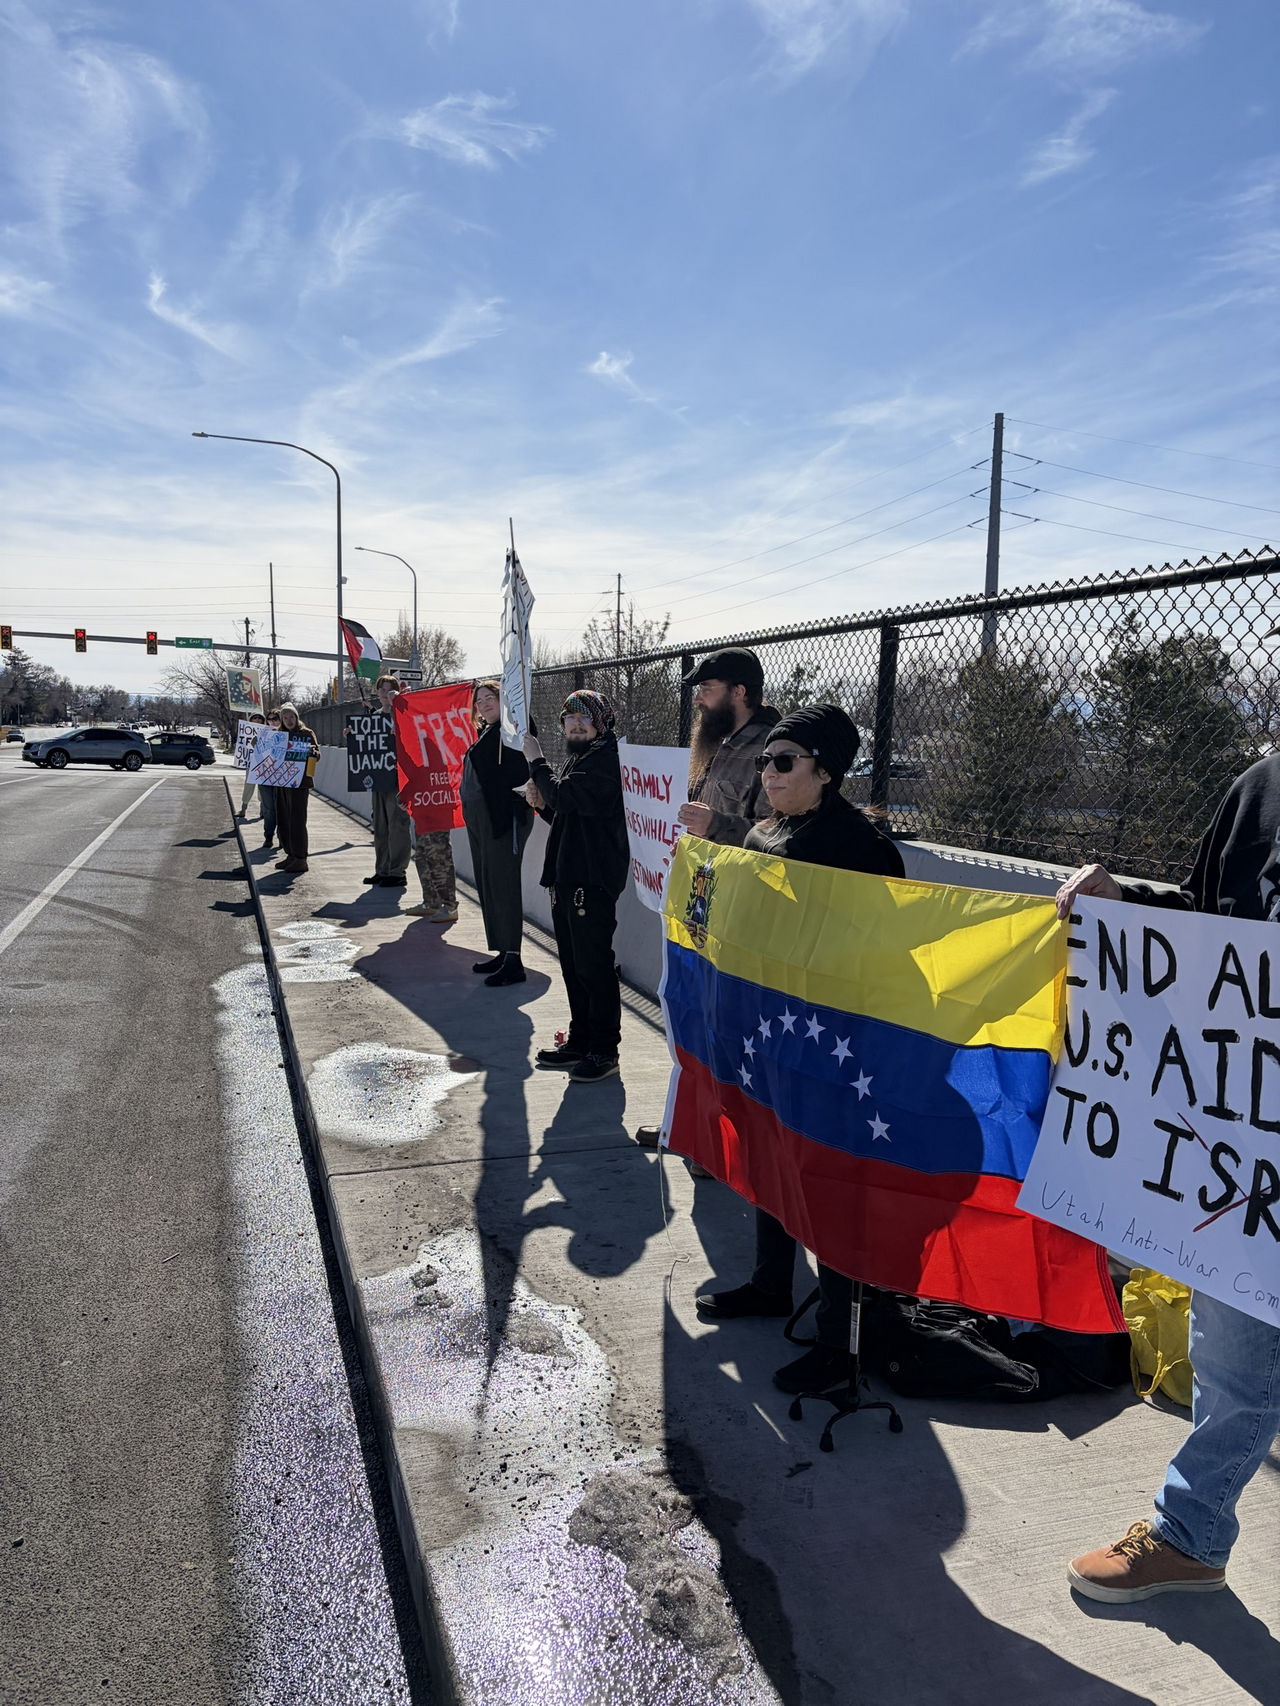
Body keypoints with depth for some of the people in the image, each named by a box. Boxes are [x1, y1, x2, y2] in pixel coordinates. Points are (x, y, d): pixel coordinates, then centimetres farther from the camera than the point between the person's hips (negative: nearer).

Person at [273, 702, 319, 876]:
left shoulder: (306, 733, -1)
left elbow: (317, 753, -5)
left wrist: (312, 751, -27)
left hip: (299, 782, -7)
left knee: (297, 820, -8)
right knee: (283, 820, 9)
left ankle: (300, 859, -5)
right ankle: (290, 855, 18)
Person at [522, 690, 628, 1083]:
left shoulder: (606, 757, -11)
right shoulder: (575, 760, 20)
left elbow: (565, 796, -23)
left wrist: (535, 760, -10)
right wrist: (542, 804, 7)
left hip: (593, 880, -10)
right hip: (567, 878, 10)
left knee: (593, 965, -5)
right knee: (573, 965, 15)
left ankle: (605, 1050, 6)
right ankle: (580, 1040, 27)